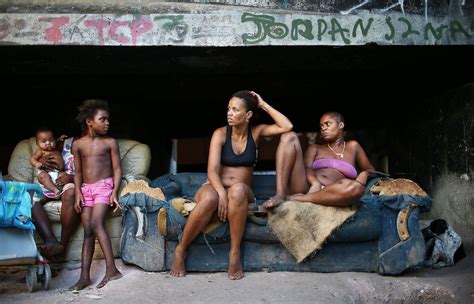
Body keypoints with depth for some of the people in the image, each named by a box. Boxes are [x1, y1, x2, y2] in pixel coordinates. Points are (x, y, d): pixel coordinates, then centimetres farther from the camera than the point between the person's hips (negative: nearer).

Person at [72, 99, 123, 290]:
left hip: (105, 186, -4)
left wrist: (114, 192, -12)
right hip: (86, 189, 4)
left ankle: (111, 269, -24)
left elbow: (117, 169, -1)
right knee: (87, 231, -1)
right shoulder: (78, 144, 9)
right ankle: (85, 276, -2)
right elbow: (78, 172, 13)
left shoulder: (110, 142, 1)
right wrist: (78, 193, 0)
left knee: (95, 223, -22)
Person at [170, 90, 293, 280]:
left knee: (238, 189, -38)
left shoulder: (256, 132, 6)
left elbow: (287, 126, -6)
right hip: (216, 187, -1)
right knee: (210, 198, -40)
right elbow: (212, 171, -14)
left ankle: (235, 252, -30)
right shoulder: (220, 134, -3)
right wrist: (221, 193, -32)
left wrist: (264, 105, -3)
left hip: (242, 193, 1)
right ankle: (180, 250, -21)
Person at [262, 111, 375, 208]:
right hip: (305, 188, 1)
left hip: (327, 196, -1)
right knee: (289, 137, -10)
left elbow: (370, 170, 30)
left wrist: (364, 175, 3)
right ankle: (280, 195, -29)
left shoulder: (352, 146, 27)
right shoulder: (315, 148, 26)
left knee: (356, 187, -36)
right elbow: (306, 167, 7)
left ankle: (292, 199, -31)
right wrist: (315, 183, -17)